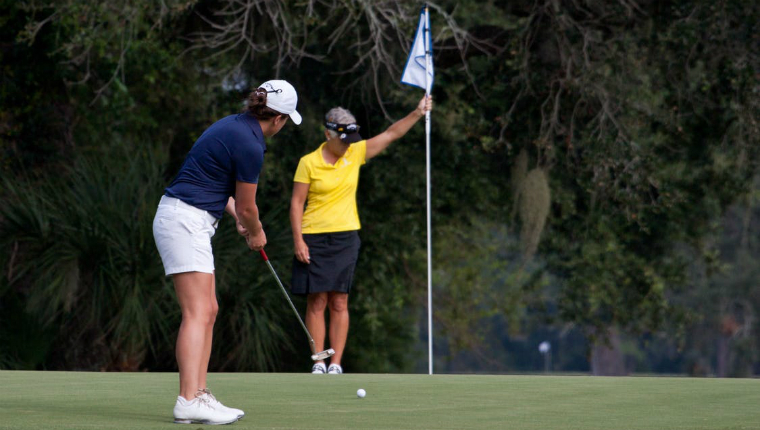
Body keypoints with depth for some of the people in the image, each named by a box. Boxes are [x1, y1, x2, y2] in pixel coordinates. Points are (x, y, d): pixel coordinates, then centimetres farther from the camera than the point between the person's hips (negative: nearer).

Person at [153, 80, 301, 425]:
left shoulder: (234, 125, 13)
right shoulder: (250, 145, -16)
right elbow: (247, 206, -6)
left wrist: (239, 218, 22)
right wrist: (256, 233, 14)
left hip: (191, 223, 10)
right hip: (186, 222, -10)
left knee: (207, 312, 9)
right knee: (198, 313, -15)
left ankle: (199, 395, 7)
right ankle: (189, 401, -22)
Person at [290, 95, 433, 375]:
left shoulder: (356, 153, 5)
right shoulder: (309, 163, -4)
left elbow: (390, 134, 6)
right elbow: (297, 202, -2)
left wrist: (417, 113, -6)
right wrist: (298, 240, -9)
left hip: (345, 238, 2)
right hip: (314, 239, -2)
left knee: (339, 302, 0)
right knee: (317, 301, -3)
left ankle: (336, 363, 0)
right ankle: (318, 363, -1)